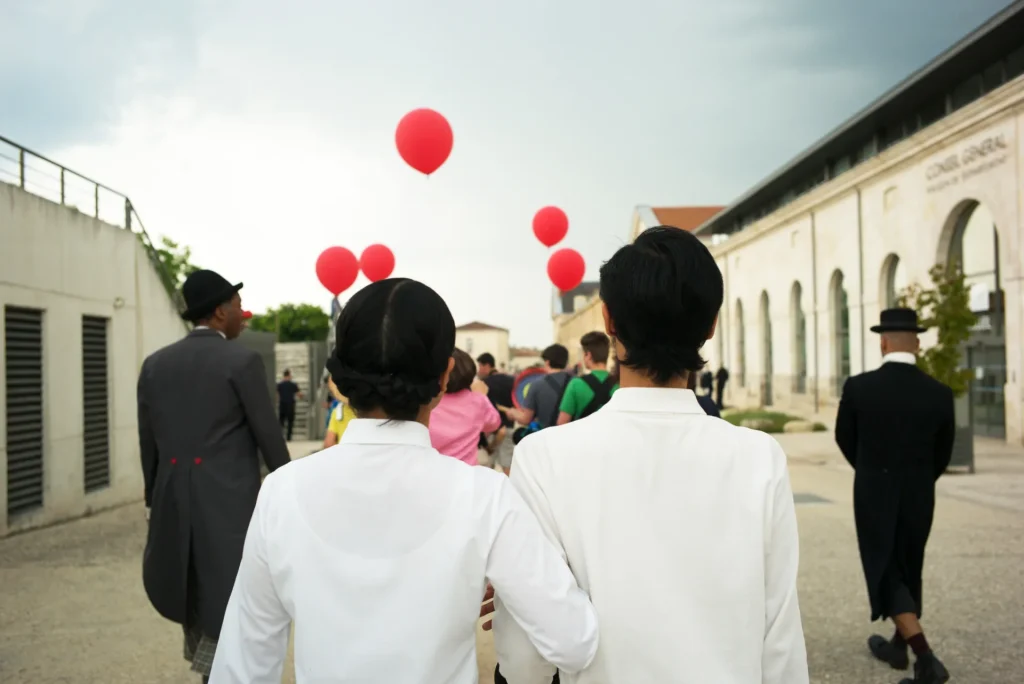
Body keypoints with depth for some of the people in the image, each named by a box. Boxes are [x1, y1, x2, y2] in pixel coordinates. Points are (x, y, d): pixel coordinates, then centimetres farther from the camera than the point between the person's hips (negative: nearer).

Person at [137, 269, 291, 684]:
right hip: (230, 504, -6)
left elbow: (148, 445, 10)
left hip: (174, 504, 6)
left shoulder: (154, 365, 6)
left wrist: (154, 503, 19)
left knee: (194, 598, 20)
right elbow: (269, 438, -7)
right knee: (228, 609, 3)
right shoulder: (242, 362, -10)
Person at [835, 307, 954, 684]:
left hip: (874, 496, -3)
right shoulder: (940, 393, -8)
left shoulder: (858, 387, -14)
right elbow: (942, 454, 3)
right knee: (907, 569, 20)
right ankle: (898, 645, 35)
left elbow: (845, 440, 1)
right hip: (920, 498, 3)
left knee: (885, 573, 5)